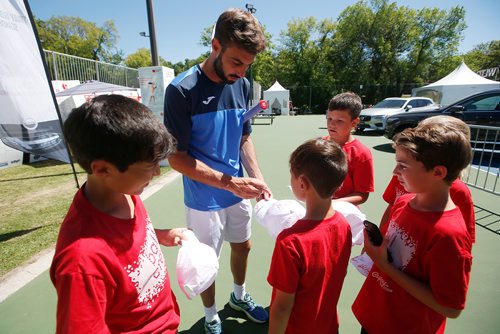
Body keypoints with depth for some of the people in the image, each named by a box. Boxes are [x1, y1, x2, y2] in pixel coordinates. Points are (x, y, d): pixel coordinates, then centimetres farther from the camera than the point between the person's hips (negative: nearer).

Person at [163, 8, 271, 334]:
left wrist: (257, 178, -8)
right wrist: (229, 182, -23)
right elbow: (176, 157, -18)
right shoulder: (182, 89, -18)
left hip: (239, 192, 6)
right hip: (204, 199, -5)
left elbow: (245, 138, 6)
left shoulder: (243, 85, -1)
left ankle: (240, 296, 53)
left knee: (242, 246, 23)